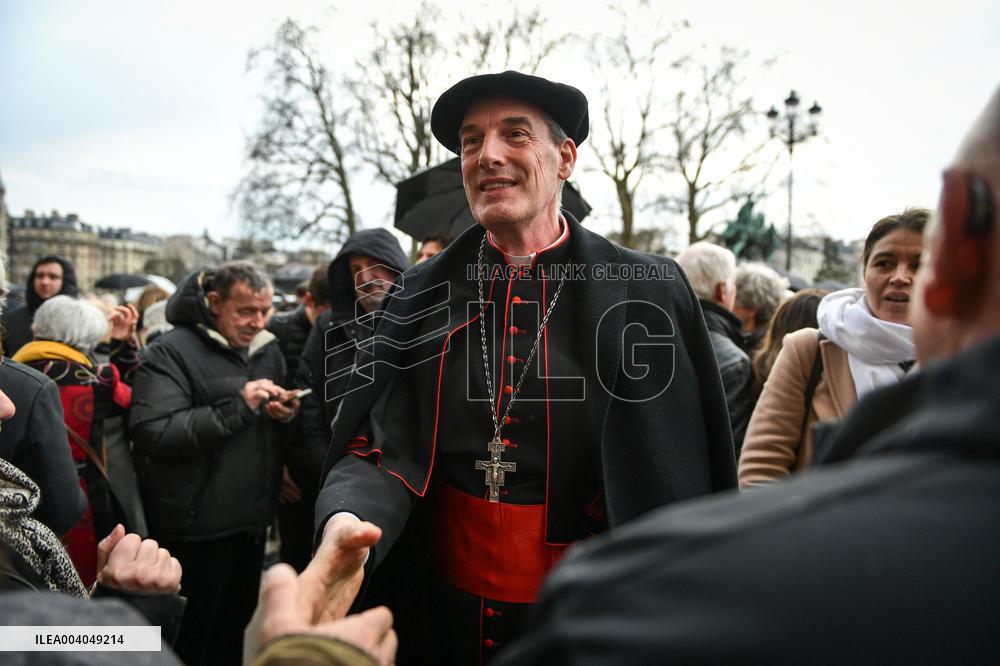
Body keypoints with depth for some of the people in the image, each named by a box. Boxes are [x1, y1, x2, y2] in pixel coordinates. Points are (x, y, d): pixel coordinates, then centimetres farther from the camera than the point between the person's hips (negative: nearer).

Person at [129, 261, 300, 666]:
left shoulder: (267, 350, 9)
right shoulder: (171, 352, -14)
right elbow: (152, 434, -26)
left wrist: (285, 413, -3)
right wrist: (236, 406, -27)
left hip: (252, 520, 7)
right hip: (196, 526, -6)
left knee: (234, 628, 23)